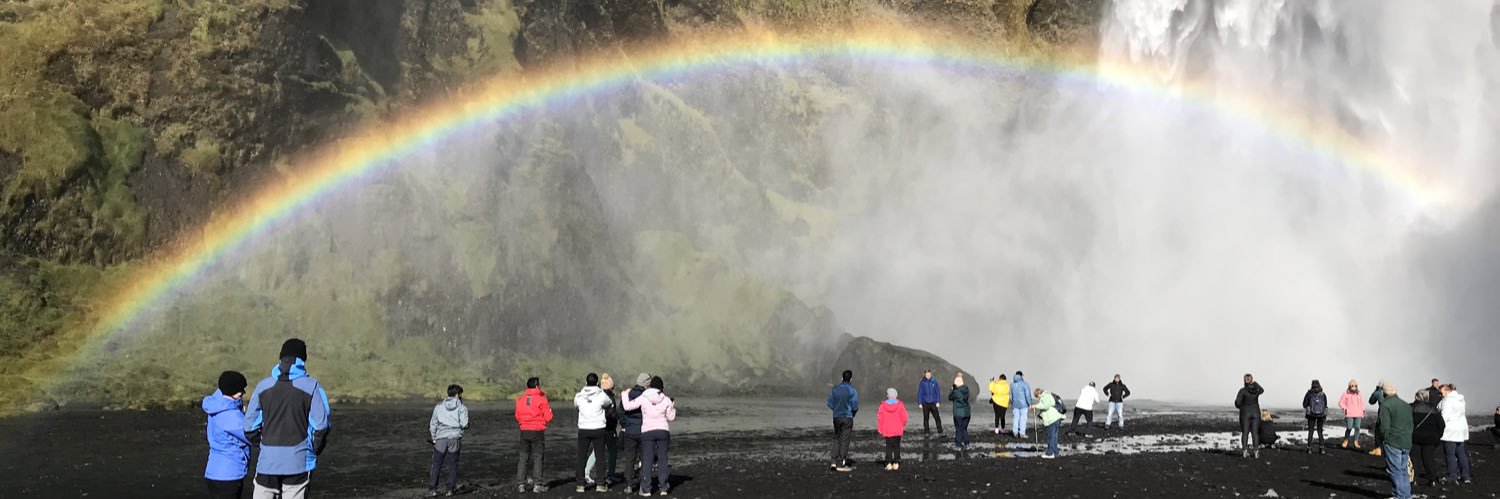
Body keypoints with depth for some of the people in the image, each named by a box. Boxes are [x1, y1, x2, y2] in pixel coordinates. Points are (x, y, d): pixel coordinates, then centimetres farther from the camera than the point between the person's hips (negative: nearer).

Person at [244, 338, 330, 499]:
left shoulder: (263, 386, 3)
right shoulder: (311, 386, -5)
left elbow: (250, 426, 5)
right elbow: (321, 425, -8)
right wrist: (314, 450, 9)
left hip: (268, 461, 2)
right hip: (298, 462, -2)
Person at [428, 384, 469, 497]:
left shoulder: (439, 406, 10)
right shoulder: (462, 407, 1)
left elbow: (433, 423, 9)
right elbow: (464, 424, -9)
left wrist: (433, 437, 19)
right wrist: (466, 426, 13)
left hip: (441, 438, 2)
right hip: (455, 438, -2)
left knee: (436, 464, 6)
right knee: (453, 464, 7)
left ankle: (432, 489, 2)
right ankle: (451, 489, 8)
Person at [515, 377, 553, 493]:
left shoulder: (520, 399, 4)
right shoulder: (541, 399, -10)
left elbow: (517, 417, 8)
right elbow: (548, 417, -9)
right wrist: (548, 407, 8)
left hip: (524, 431, 4)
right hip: (538, 431, -4)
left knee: (522, 458, 9)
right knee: (537, 457, 3)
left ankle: (520, 484, 8)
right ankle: (537, 484, 2)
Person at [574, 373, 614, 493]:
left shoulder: (579, 396, -3)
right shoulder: (602, 395, -9)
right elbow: (611, 405, 7)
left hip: (583, 430, 1)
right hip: (599, 429, -1)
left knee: (581, 457, 8)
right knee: (599, 456, 6)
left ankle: (580, 484, 8)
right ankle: (600, 484, 7)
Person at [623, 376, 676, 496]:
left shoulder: (643, 398, -6)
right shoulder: (666, 400, 0)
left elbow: (627, 406, -6)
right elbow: (671, 417, 5)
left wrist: (625, 394, 11)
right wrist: (673, 408, 24)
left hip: (647, 431, -1)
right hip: (663, 431, 1)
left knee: (647, 460, 3)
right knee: (662, 459, 8)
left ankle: (646, 488, 2)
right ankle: (663, 487, 8)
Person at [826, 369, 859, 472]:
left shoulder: (835, 389, 3)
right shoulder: (852, 390, -10)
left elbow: (830, 403, 5)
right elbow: (855, 407, -10)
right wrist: (853, 413, 10)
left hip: (836, 417, 4)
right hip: (847, 418, -4)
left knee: (836, 438, 14)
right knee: (844, 440, 1)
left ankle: (834, 462, 5)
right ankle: (841, 465, 3)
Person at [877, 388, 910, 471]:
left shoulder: (883, 406, -8)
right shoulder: (900, 405, -7)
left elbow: (880, 418, -6)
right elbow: (904, 417, -6)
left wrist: (880, 429, 4)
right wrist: (903, 426, 10)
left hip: (887, 431, 0)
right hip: (897, 431, 0)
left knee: (888, 447, 7)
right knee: (897, 446, 11)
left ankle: (889, 464, 0)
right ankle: (896, 463, 9)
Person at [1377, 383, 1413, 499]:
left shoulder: (1385, 405, -12)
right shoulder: (1406, 405, 14)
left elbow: (1384, 427, -17)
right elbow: (1411, 425, 17)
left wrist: (1383, 441, -5)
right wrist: (1407, 438, 18)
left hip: (1393, 443, -8)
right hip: (1406, 444, 8)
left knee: (1395, 471, -2)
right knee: (1403, 470, 16)